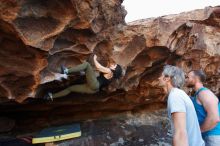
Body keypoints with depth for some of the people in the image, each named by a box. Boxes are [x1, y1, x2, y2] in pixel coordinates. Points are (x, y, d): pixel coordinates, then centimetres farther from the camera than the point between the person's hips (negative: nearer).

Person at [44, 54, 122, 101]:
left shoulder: (110, 72, 3)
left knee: (86, 64, -12)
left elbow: (98, 67, -6)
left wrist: (94, 59, 9)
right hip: (92, 89, 9)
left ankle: (66, 71, -21)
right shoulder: (108, 73, 28)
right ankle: (52, 96, 10)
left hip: (94, 85, -9)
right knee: (70, 88, 10)